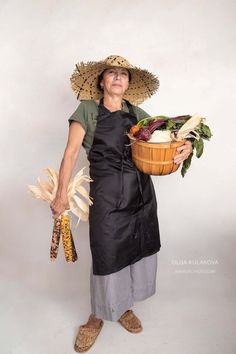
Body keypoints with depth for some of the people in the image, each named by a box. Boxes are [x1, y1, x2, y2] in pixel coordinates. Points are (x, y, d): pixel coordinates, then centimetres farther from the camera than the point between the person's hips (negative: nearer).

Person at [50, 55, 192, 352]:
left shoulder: (137, 112, 10)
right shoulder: (87, 109, 0)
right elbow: (70, 154, -5)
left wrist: (186, 146, -15)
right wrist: (62, 194, -12)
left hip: (142, 191, 5)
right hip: (107, 193, -4)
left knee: (139, 249, 13)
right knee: (107, 255, 4)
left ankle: (124, 306, 39)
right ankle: (97, 317, 32)